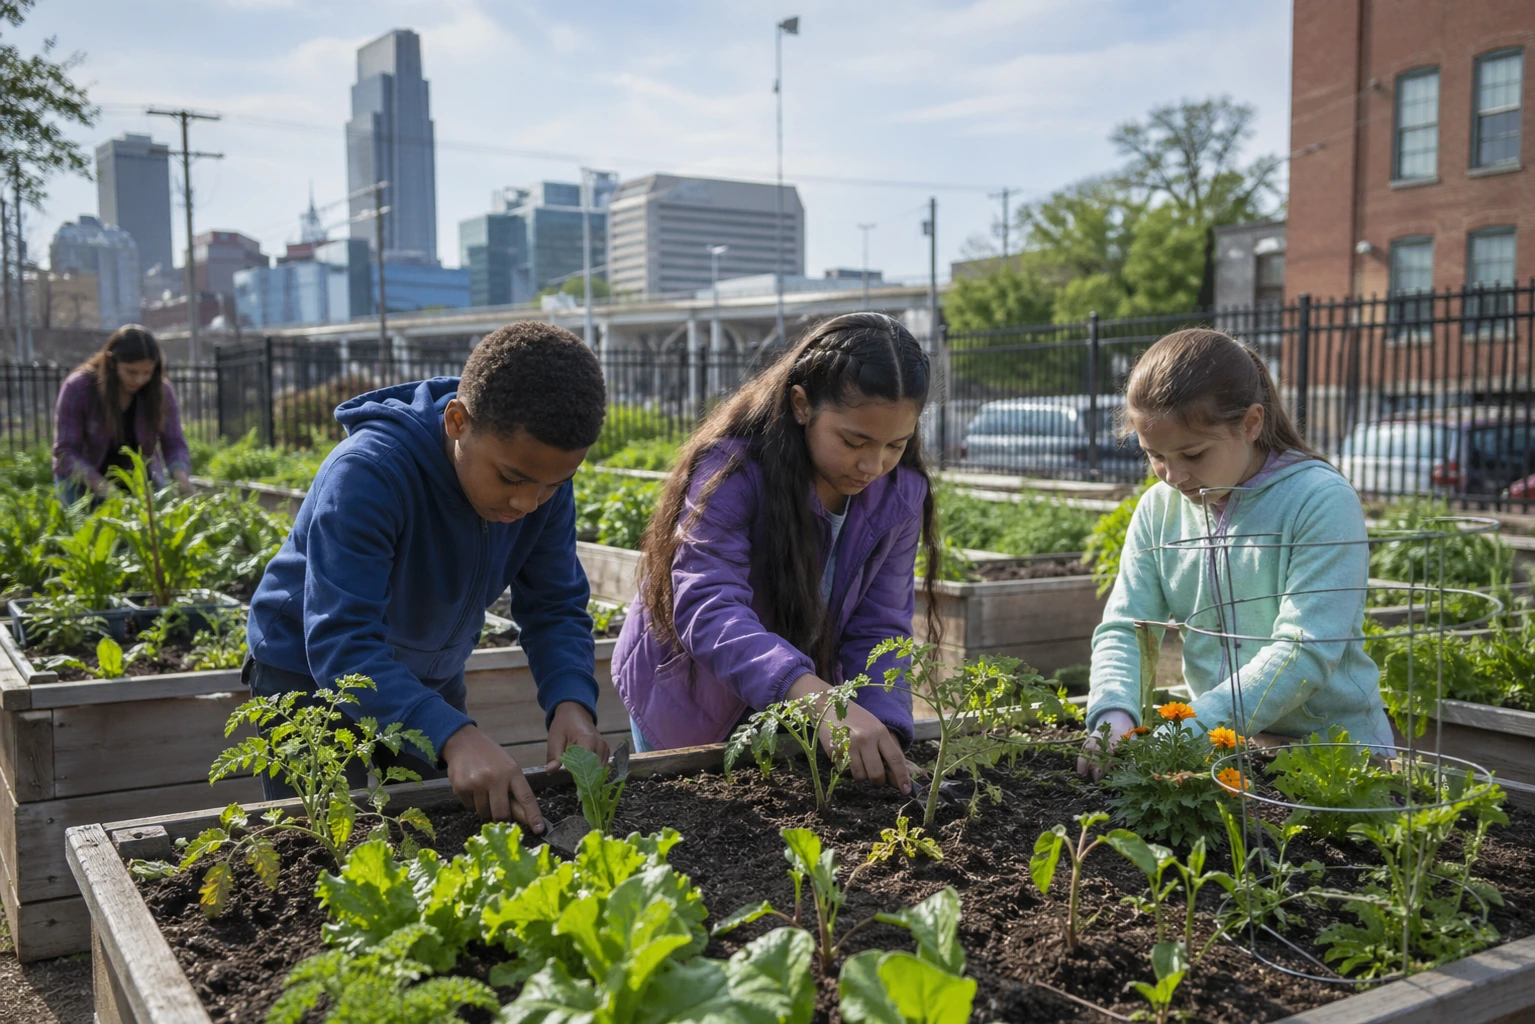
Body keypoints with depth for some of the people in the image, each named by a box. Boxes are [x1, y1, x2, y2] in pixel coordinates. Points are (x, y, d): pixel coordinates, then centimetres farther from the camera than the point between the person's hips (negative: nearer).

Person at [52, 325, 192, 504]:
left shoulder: (160, 391, -11)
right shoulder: (77, 388, -18)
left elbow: (173, 444, -10)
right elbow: (65, 450, -18)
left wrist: (181, 474, -33)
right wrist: (102, 487, -34)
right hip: (84, 484, -2)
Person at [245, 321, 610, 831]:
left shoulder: (541, 473, -16)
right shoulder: (368, 473, -35)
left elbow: (555, 609, -11)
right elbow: (340, 642, -41)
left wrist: (572, 702, -33)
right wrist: (453, 735, -54)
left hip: (430, 680, 5)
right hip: (312, 674, -5)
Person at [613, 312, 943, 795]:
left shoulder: (901, 493, -14)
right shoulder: (731, 471, -30)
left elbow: (879, 629, -14)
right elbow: (707, 610, -42)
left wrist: (882, 730, -33)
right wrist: (819, 699, -58)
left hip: (801, 714, 4)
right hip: (692, 708, -3)